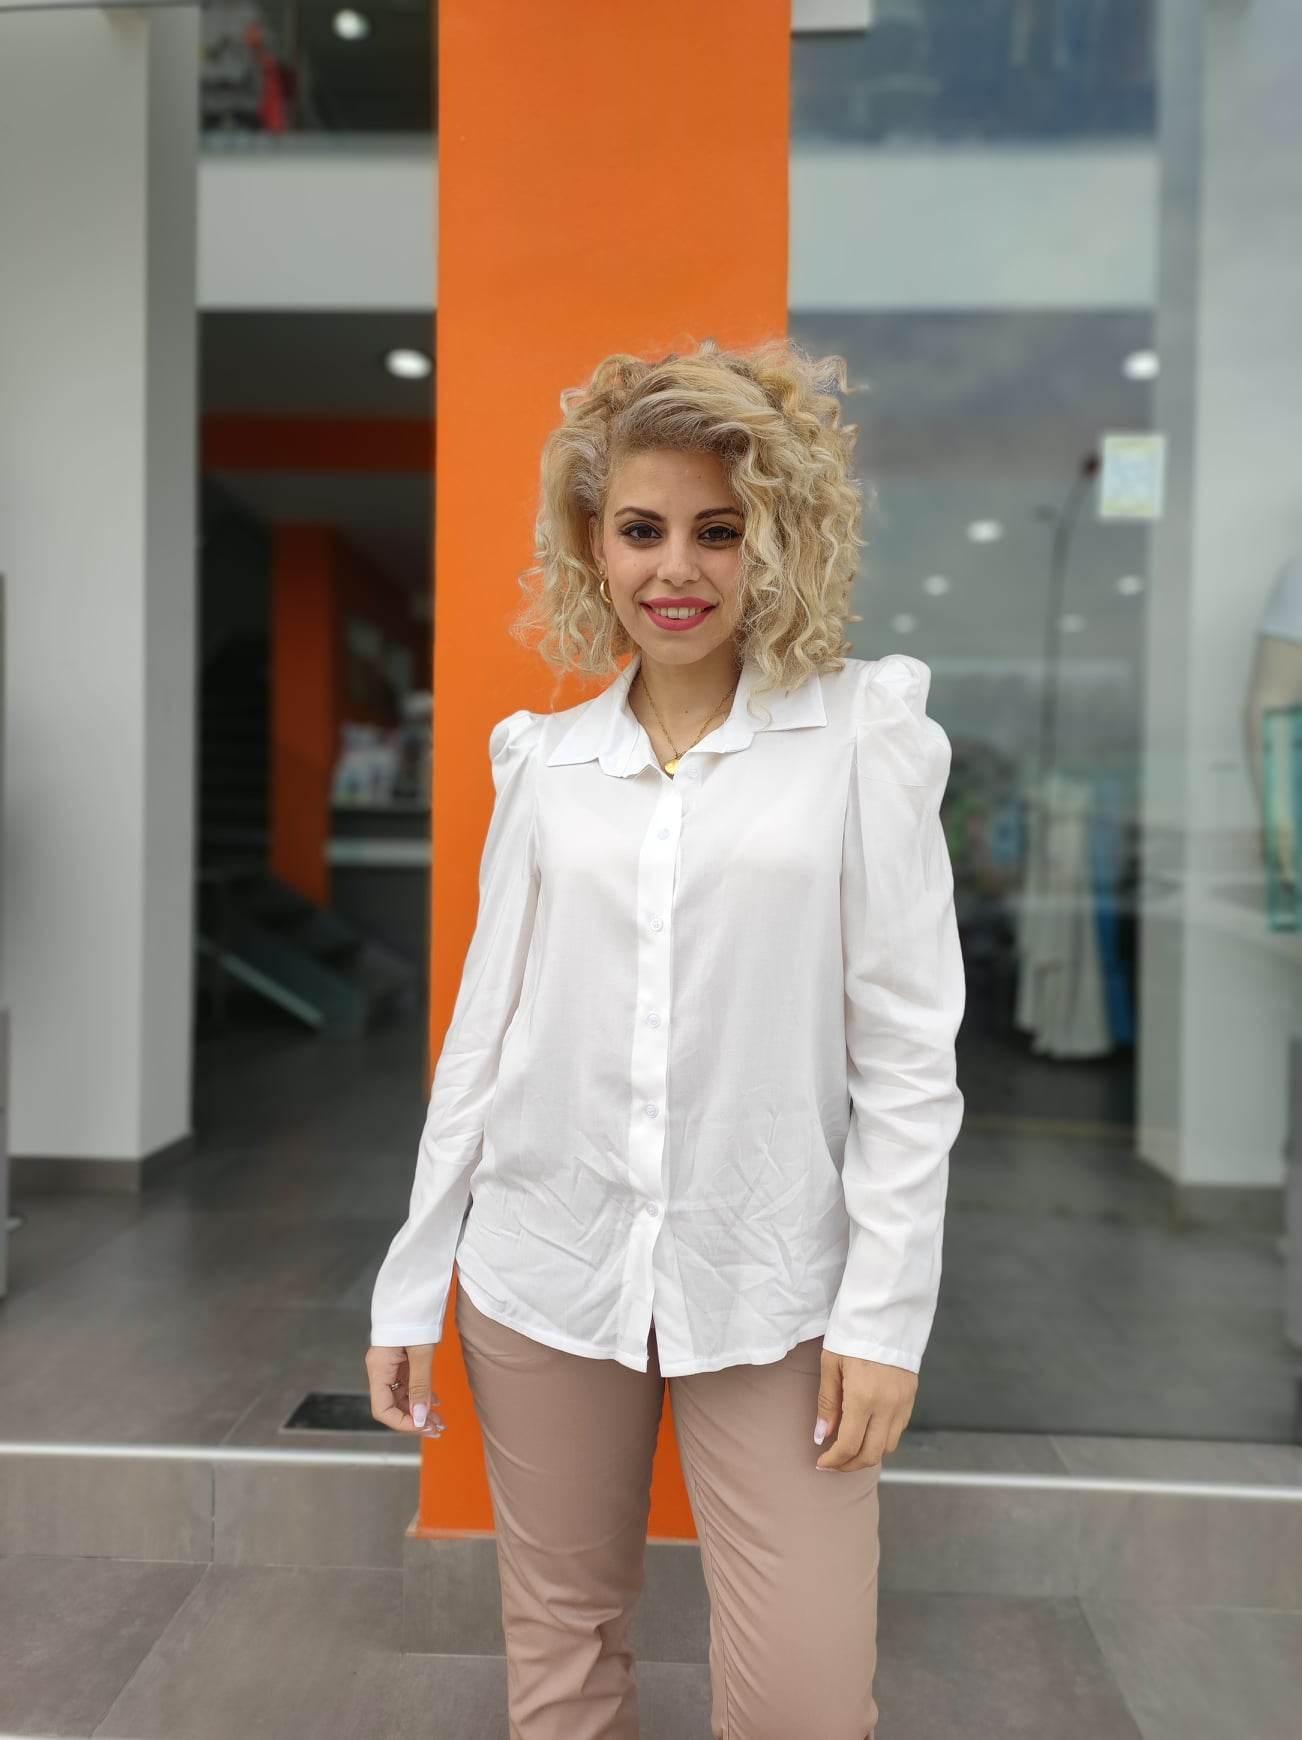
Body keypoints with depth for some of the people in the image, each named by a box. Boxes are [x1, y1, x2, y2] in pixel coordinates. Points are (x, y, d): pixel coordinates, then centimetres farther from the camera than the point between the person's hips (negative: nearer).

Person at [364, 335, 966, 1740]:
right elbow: (486, 1025, 6)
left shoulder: (860, 733, -3)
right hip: (543, 1267, 3)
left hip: (769, 1282, -2)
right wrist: (408, 1283, 7)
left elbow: (907, 1042, -4)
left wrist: (887, 1307, -8)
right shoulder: (545, 758, 4)